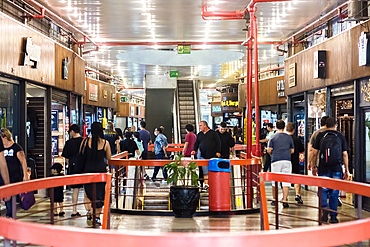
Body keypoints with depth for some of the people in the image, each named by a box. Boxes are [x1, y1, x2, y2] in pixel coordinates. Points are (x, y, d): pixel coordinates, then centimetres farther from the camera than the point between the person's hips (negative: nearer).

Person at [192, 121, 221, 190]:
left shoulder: (213, 133, 3)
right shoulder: (199, 134, 15)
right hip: (203, 156, 3)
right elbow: (196, 143, 16)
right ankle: (206, 184, 5)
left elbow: (218, 143, 2)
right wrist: (194, 150, -1)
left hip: (212, 156, -3)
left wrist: (218, 152, -6)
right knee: (205, 171, 1)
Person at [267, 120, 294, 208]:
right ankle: (284, 201, -5)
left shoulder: (273, 137, 0)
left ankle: (274, 200, 19)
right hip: (287, 160, 1)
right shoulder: (289, 137, 7)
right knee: (286, 181, 0)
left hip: (276, 161, -1)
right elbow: (292, 151, 11)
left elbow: (269, 150, -3)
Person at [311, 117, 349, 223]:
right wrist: (346, 170, 9)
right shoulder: (340, 136, 4)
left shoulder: (320, 136, 2)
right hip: (337, 169, 1)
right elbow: (345, 154, 4)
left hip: (323, 169, -1)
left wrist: (313, 166, 14)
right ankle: (333, 217, 11)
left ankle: (324, 207, -17)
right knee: (334, 193, 8)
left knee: (323, 190, 9)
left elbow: (314, 153, 3)